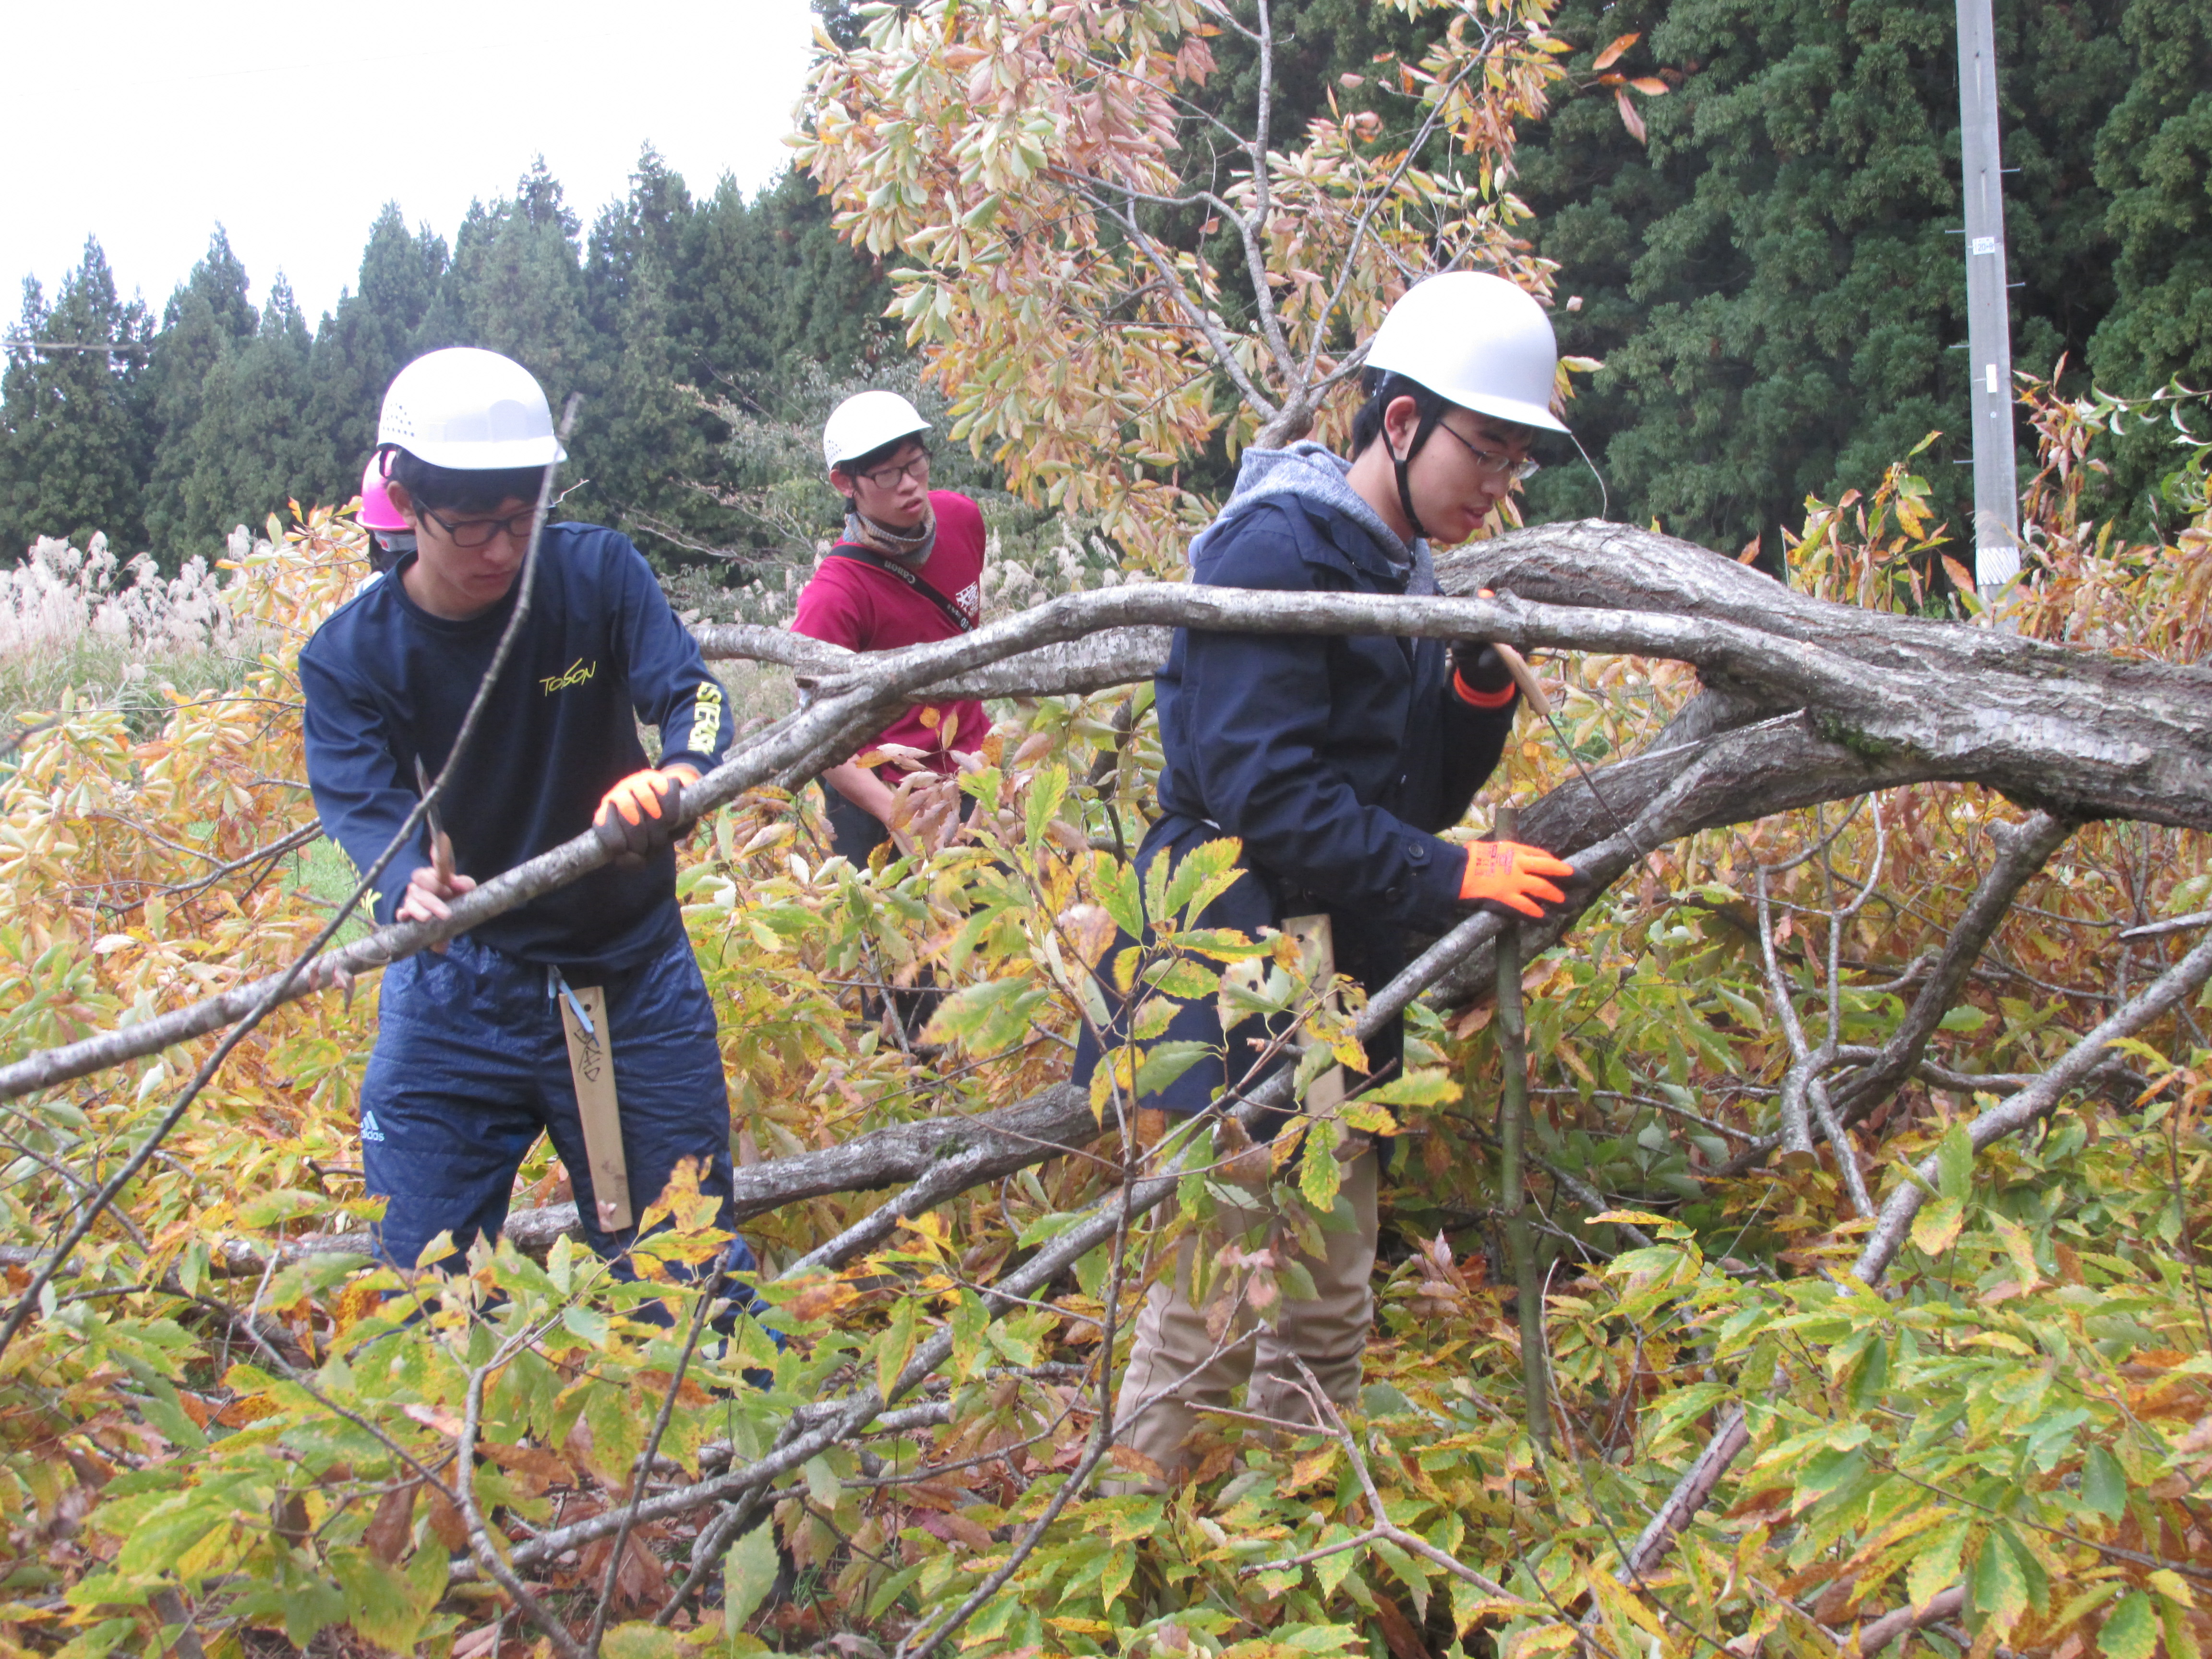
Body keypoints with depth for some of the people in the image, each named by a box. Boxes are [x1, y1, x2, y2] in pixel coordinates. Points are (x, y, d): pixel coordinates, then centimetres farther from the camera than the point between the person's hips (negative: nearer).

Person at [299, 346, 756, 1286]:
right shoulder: (350, 658, -10)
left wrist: (674, 778, -45)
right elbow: (364, 807, -22)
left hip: (635, 986, 0)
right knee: (413, 1279, 3)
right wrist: (414, 890, -47)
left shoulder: (597, 573, -9)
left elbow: (692, 695, -20)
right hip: (453, 998, 0)